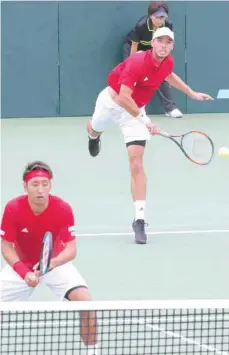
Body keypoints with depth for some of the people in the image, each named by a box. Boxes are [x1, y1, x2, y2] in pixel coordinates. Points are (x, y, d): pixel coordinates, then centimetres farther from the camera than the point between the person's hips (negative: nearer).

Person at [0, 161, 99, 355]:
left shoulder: (63, 209, -26)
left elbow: (71, 250, -25)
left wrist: (52, 263, -45)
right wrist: (25, 273, -31)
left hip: (56, 263, -1)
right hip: (21, 265, 1)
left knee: (84, 300, -23)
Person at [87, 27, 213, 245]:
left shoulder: (167, 63, -13)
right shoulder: (137, 62, -34)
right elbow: (124, 97, -38)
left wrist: (192, 93, 15)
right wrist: (144, 121, -40)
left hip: (135, 109, 3)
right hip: (112, 101, -3)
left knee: (136, 164, -11)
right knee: (95, 129, 32)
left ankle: (139, 219, -14)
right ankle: (94, 136, 74)